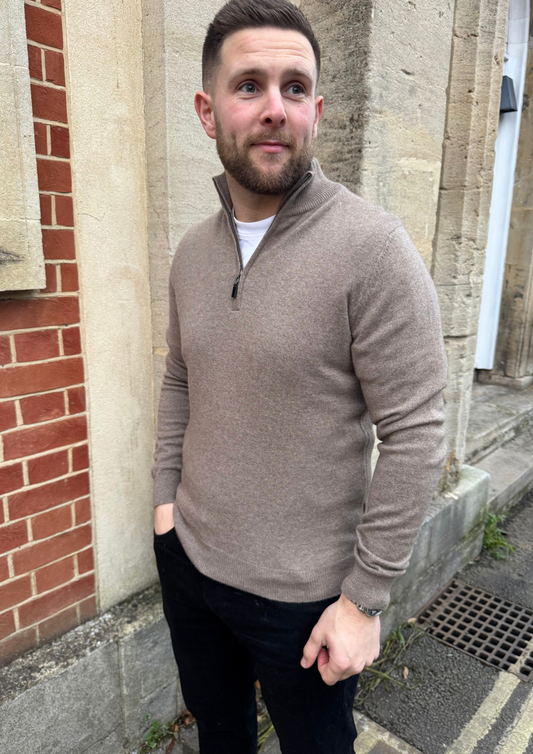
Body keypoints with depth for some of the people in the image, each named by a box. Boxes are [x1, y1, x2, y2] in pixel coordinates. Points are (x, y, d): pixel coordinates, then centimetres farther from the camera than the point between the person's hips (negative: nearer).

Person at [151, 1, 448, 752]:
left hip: (301, 592, -5)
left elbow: (415, 435, -19)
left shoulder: (372, 246, -20)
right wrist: (165, 493, 4)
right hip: (186, 559, 6)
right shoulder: (193, 250, 0)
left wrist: (365, 599, -15)